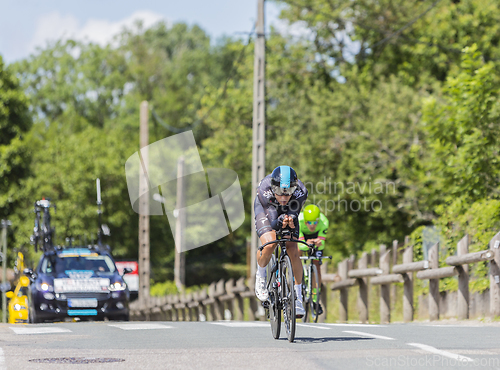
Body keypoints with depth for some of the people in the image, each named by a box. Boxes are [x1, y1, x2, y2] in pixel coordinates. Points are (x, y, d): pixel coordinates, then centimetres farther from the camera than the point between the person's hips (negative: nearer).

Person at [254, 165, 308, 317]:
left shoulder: (300, 191, -37)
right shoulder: (265, 189, -41)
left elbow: (294, 214, -36)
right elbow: (273, 223, -42)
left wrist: (291, 219, -60)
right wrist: (280, 222, -65)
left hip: (288, 213, 2)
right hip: (265, 211, -2)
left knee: (293, 251, -12)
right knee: (269, 244, -27)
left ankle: (298, 297, 2)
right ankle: (260, 276, 5)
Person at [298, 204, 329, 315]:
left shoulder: (324, 222, -37)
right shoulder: (298, 221, -40)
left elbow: (322, 244, -37)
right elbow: (300, 245, -42)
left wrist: (319, 243, -61)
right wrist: (306, 245, -65)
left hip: (316, 236, 0)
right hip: (300, 235, 0)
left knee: (316, 265, -8)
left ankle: (315, 300, 1)